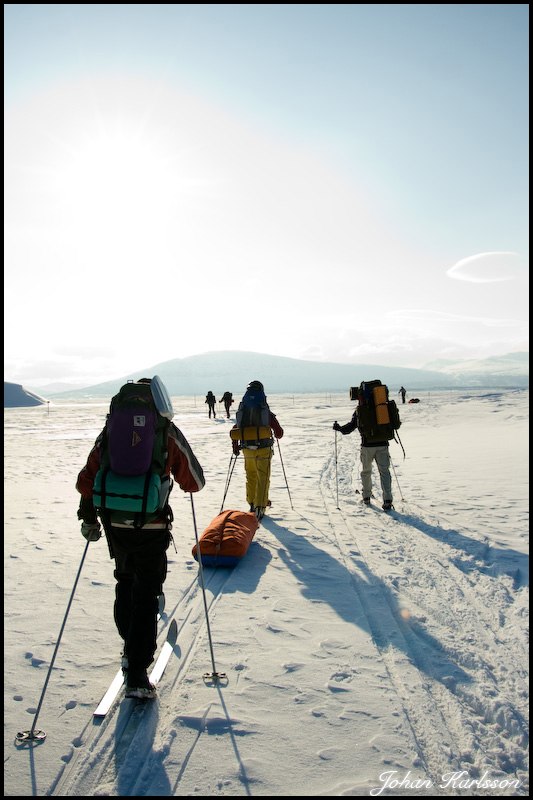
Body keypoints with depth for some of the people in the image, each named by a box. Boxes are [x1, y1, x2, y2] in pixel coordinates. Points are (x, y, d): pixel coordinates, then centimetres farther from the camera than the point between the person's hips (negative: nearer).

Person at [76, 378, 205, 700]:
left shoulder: (111, 430, 3)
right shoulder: (168, 433, -6)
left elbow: (87, 478, 3)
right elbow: (194, 482, -1)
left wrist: (89, 517, 15)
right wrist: (174, 470, 20)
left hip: (114, 524, 4)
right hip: (151, 526, -4)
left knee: (126, 583, 25)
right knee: (146, 594, 5)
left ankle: (133, 647, 39)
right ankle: (137, 674, 3)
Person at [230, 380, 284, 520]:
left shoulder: (241, 413, 1)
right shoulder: (267, 413, -7)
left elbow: (233, 432, 4)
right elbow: (279, 432, -4)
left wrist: (235, 446, 18)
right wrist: (277, 436, 19)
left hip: (247, 450, 3)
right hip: (263, 450, -3)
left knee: (251, 478, 19)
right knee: (263, 479, 1)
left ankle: (252, 504, 28)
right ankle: (260, 507, -9)